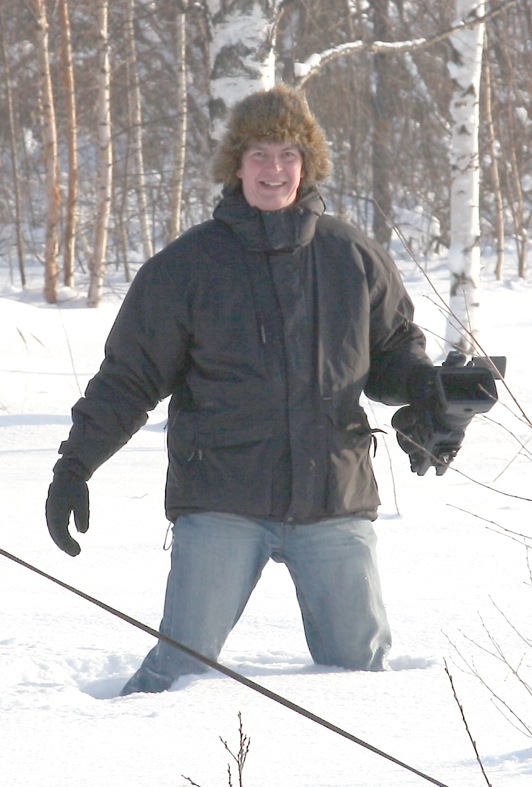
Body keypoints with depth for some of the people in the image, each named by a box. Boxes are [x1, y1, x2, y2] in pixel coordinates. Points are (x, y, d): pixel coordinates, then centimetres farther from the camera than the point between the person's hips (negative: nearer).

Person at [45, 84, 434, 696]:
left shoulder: (354, 259, 8)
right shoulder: (186, 266, 2)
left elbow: (392, 350, 18)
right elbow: (129, 376, 6)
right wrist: (76, 464, 0)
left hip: (334, 499, 2)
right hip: (221, 502, -2)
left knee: (361, 665, 5)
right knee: (183, 666, -8)